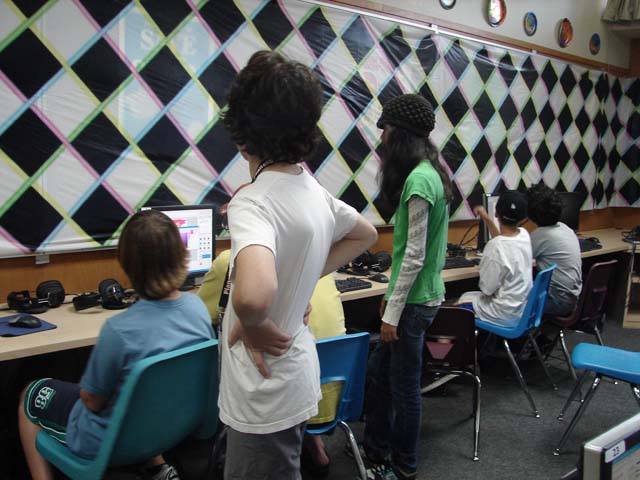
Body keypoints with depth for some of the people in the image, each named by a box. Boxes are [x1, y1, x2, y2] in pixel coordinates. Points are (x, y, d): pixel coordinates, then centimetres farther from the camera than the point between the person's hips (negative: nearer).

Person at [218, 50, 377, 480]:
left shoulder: (253, 201, -25)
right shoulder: (312, 189, 0)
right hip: (294, 375, 8)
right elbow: (365, 234, 20)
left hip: (267, 392, -8)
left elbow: (252, 294, -45)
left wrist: (254, 325, -22)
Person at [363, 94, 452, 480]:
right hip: (419, 293, 10)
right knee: (379, 372, 20)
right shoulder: (431, 173, 9)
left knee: (404, 385, 6)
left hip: (415, 300, -10)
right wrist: (392, 295, 20)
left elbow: (414, 256, -22)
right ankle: (376, 448, 36)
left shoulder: (419, 179, -21)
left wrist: (393, 313, -18)